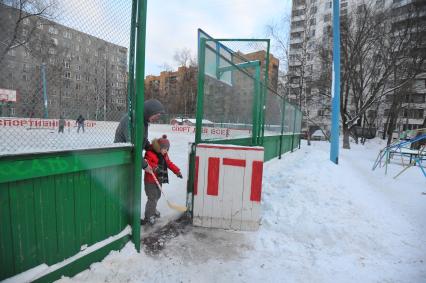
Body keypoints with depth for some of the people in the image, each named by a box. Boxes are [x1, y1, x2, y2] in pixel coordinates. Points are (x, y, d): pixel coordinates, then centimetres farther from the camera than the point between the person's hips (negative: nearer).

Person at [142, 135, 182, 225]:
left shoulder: (164, 155, 6)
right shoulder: (150, 153, -19)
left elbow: (169, 163, 11)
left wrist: (177, 171, 4)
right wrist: (154, 167, -42)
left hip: (159, 179, 8)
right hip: (150, 180, -8)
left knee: (157, 196, 22)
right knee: (152, 197, -6)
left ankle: (153, 209, 46)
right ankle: (149, 215, 10)